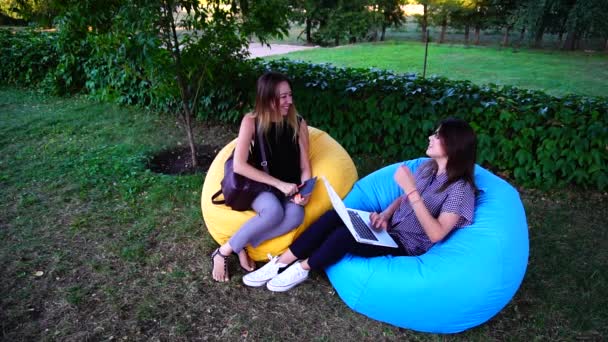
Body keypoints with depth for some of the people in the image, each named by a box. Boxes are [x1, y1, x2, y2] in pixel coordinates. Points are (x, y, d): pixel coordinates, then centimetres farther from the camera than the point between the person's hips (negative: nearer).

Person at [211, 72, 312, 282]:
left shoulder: (299, 124, -3)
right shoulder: (251, 121, -11)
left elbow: (305, 167, 0)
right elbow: (239, 165, -18)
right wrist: (279, 183, -23)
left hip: (288, 187, 3)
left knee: (296, 215, -31)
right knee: (274, 211, -36)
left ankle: (241, 246, -16)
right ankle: (224, 251, -14)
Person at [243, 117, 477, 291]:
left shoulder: (460, 188, -17)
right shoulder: (428, 167, 7)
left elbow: (436, 234, -26)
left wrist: (411, 190, -31)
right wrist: (385, 215, -4)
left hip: (406, 245, -7)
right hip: (389, 227, 7)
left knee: (344, 235, -29)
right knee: (333, 216, -17)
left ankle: (302, 269, -3)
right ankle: (280, 263, -11)